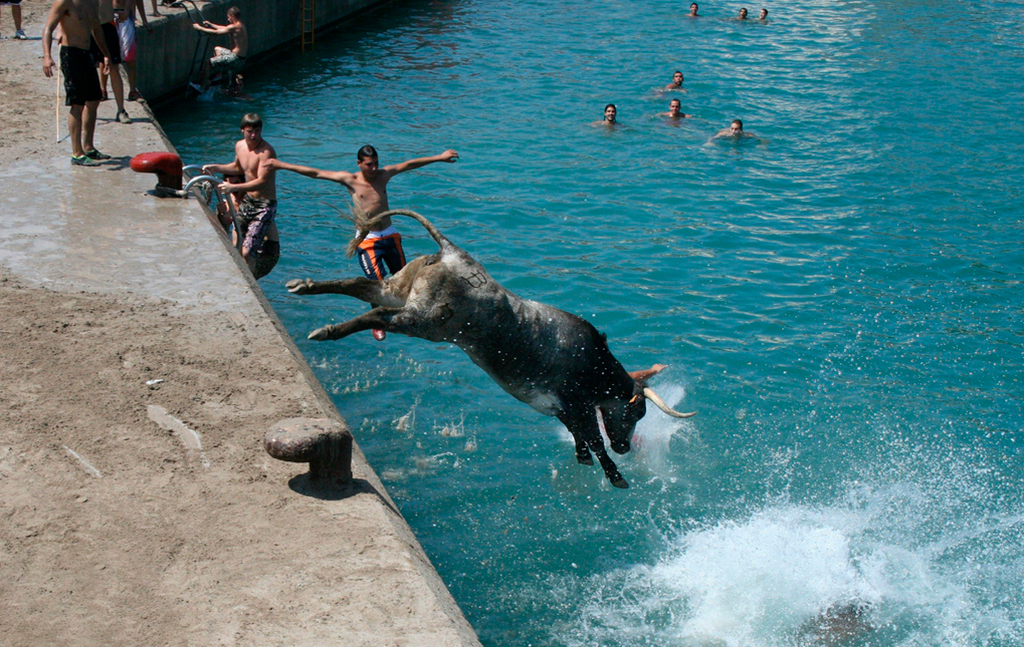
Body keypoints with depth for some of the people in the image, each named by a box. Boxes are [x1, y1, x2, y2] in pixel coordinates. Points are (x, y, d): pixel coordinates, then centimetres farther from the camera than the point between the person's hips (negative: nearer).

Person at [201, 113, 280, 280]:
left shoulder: (266, 152, -21)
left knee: (247, 253, -16)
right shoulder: (240, 146, 5)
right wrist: (216, 168, 12)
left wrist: (233, 187, -37)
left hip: (264, 205, -8)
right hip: (247, 202, 8)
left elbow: (262, 182, -31)